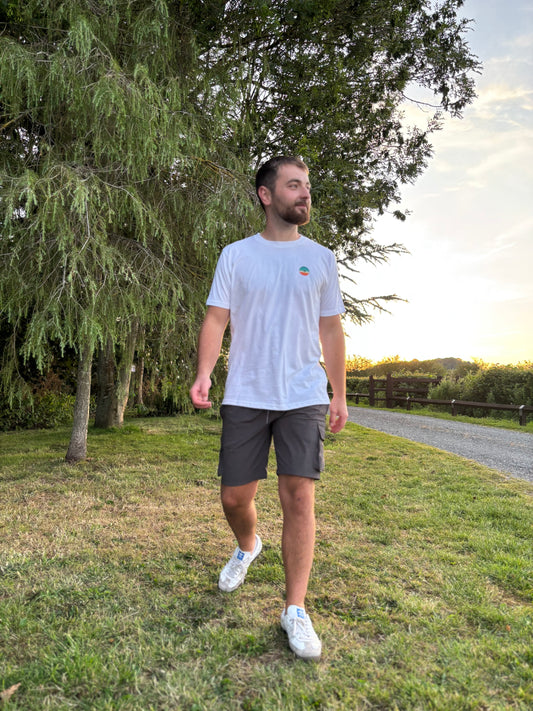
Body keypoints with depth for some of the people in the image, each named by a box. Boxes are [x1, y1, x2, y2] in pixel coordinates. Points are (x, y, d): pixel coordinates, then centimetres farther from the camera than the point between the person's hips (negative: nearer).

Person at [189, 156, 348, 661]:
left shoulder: (321, 258, 10)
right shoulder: (235, 255, 5)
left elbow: (330, 331, 12)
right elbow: (216, 319, 0)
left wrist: (340, 395, 9)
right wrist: (204, 372, -17)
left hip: (304, 397, 1)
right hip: (244, 396, 0)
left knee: (298, 497, -5)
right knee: (234, 496, 6)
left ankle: (295, 610, 10)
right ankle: (247, 547, 41)